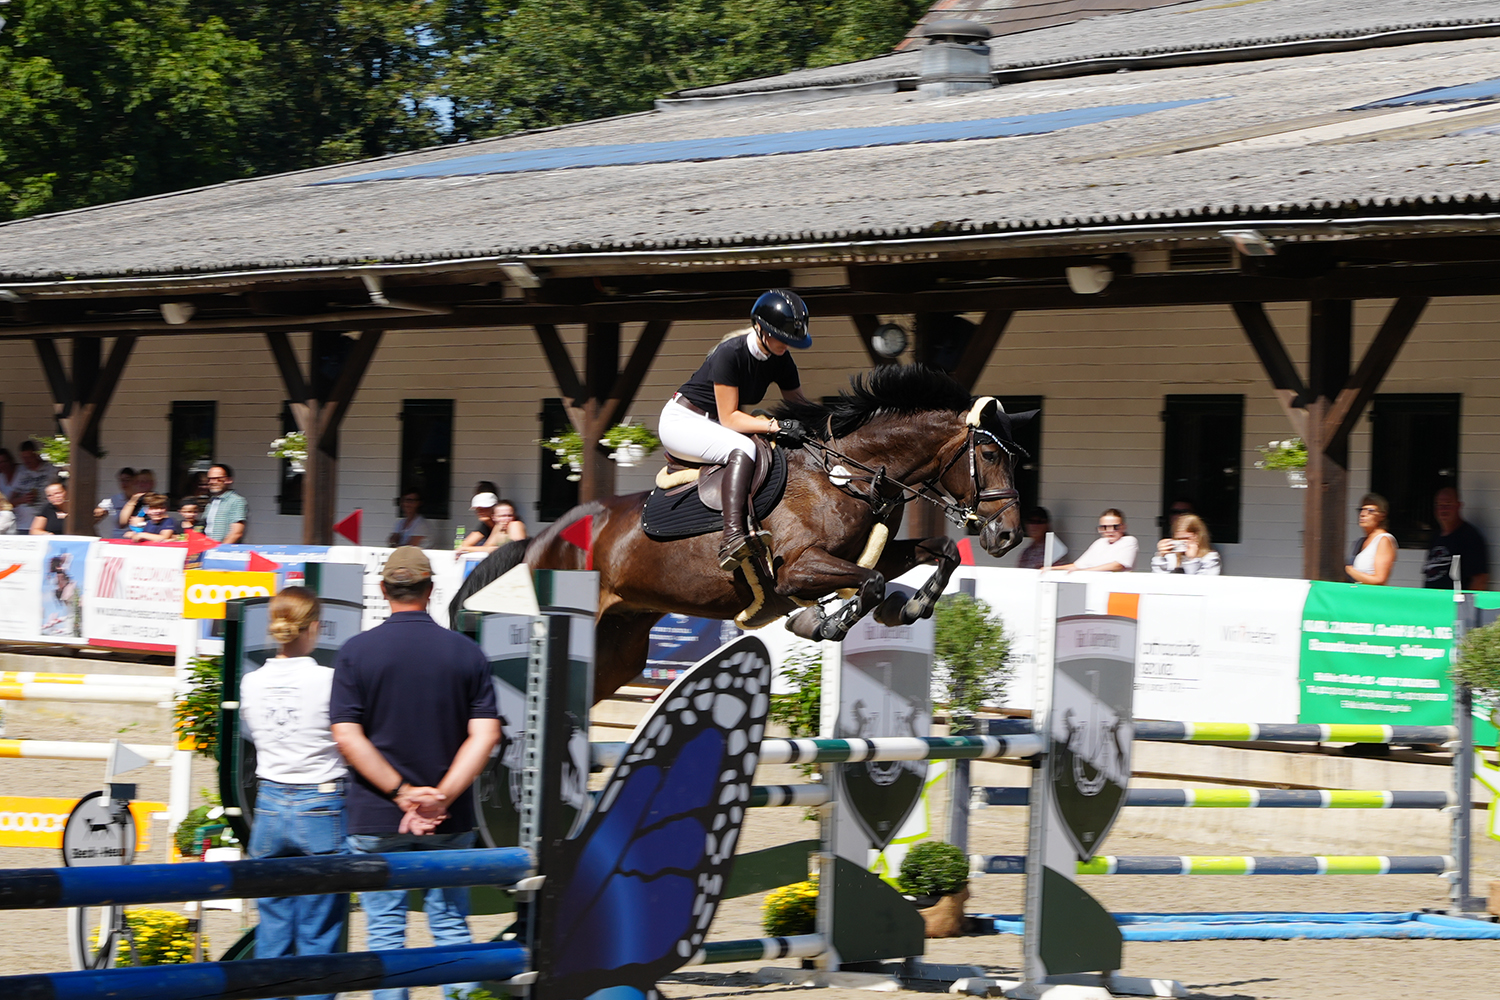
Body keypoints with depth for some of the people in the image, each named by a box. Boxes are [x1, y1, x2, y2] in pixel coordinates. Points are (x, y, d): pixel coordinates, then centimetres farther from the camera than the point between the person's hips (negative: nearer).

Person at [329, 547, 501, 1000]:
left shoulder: (356, 651, -4)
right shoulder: (466, 651, 0)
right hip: (449, 823, 2)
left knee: (386, 931, 4)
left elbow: (346, 735, -11)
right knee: (451, 925, 10)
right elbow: (486, 734, -7)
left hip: (377, 819, -1)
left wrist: (403, 792, -12)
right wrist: (441, 796, -11)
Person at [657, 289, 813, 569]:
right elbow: (729, 418, -26)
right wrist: (775, 425, -36)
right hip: (681, 421, -9)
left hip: (715, 428, 9)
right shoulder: (730, 354, -25)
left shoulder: (781, 361, -3)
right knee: (743, 448, -36)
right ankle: (733, 539, -51)